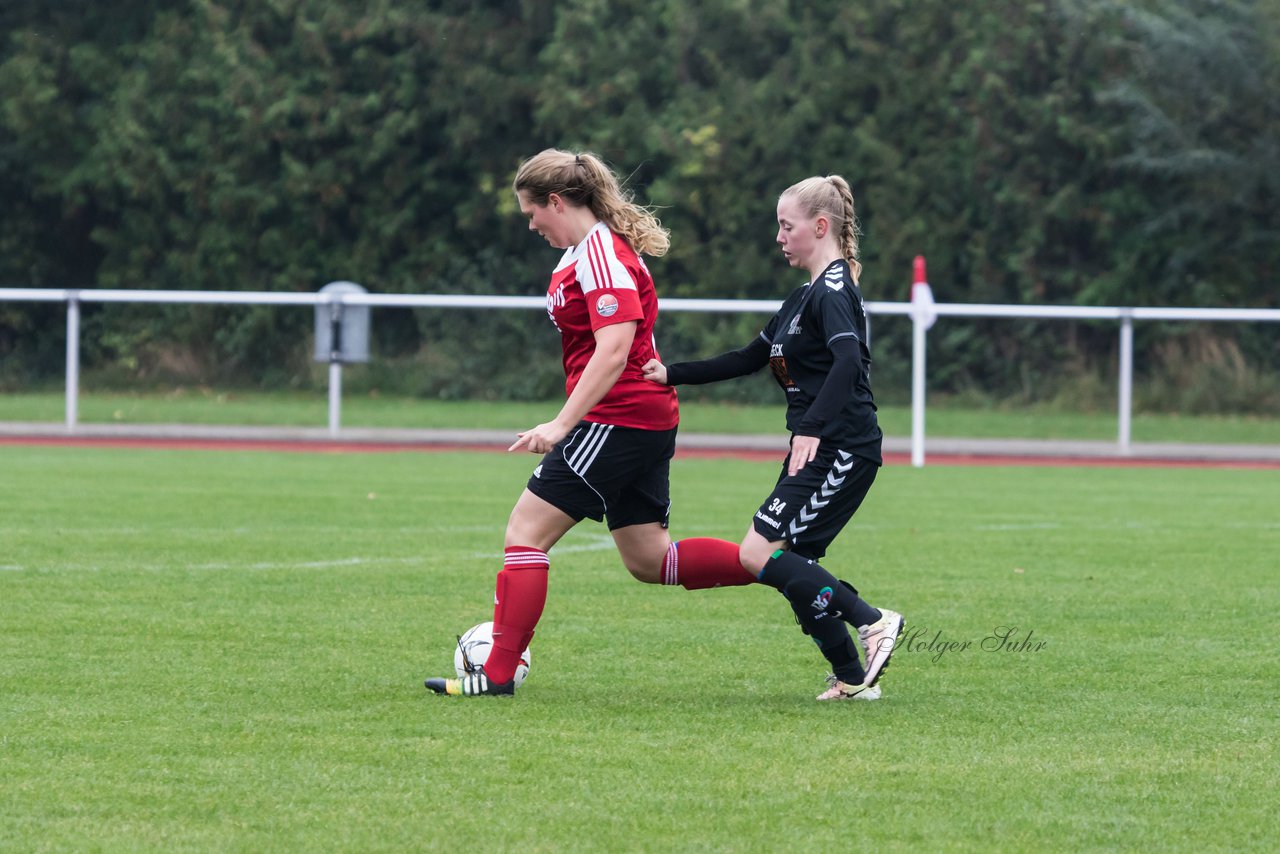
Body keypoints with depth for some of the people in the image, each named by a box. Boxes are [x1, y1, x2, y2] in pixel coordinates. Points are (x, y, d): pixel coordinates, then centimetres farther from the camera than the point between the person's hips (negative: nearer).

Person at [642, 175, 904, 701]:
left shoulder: (833, 291, -12)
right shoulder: (806, 295, 19)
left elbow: (848, 361, -29)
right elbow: (750, 359, 25)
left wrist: (813, 430, -38)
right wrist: (673, 375, 19)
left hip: (841, 452, -10)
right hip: (815, 449, 10)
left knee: (758, 554, -14)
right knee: (793, 568, 7)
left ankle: (872, 621, -12)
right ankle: (853, 679, 10)